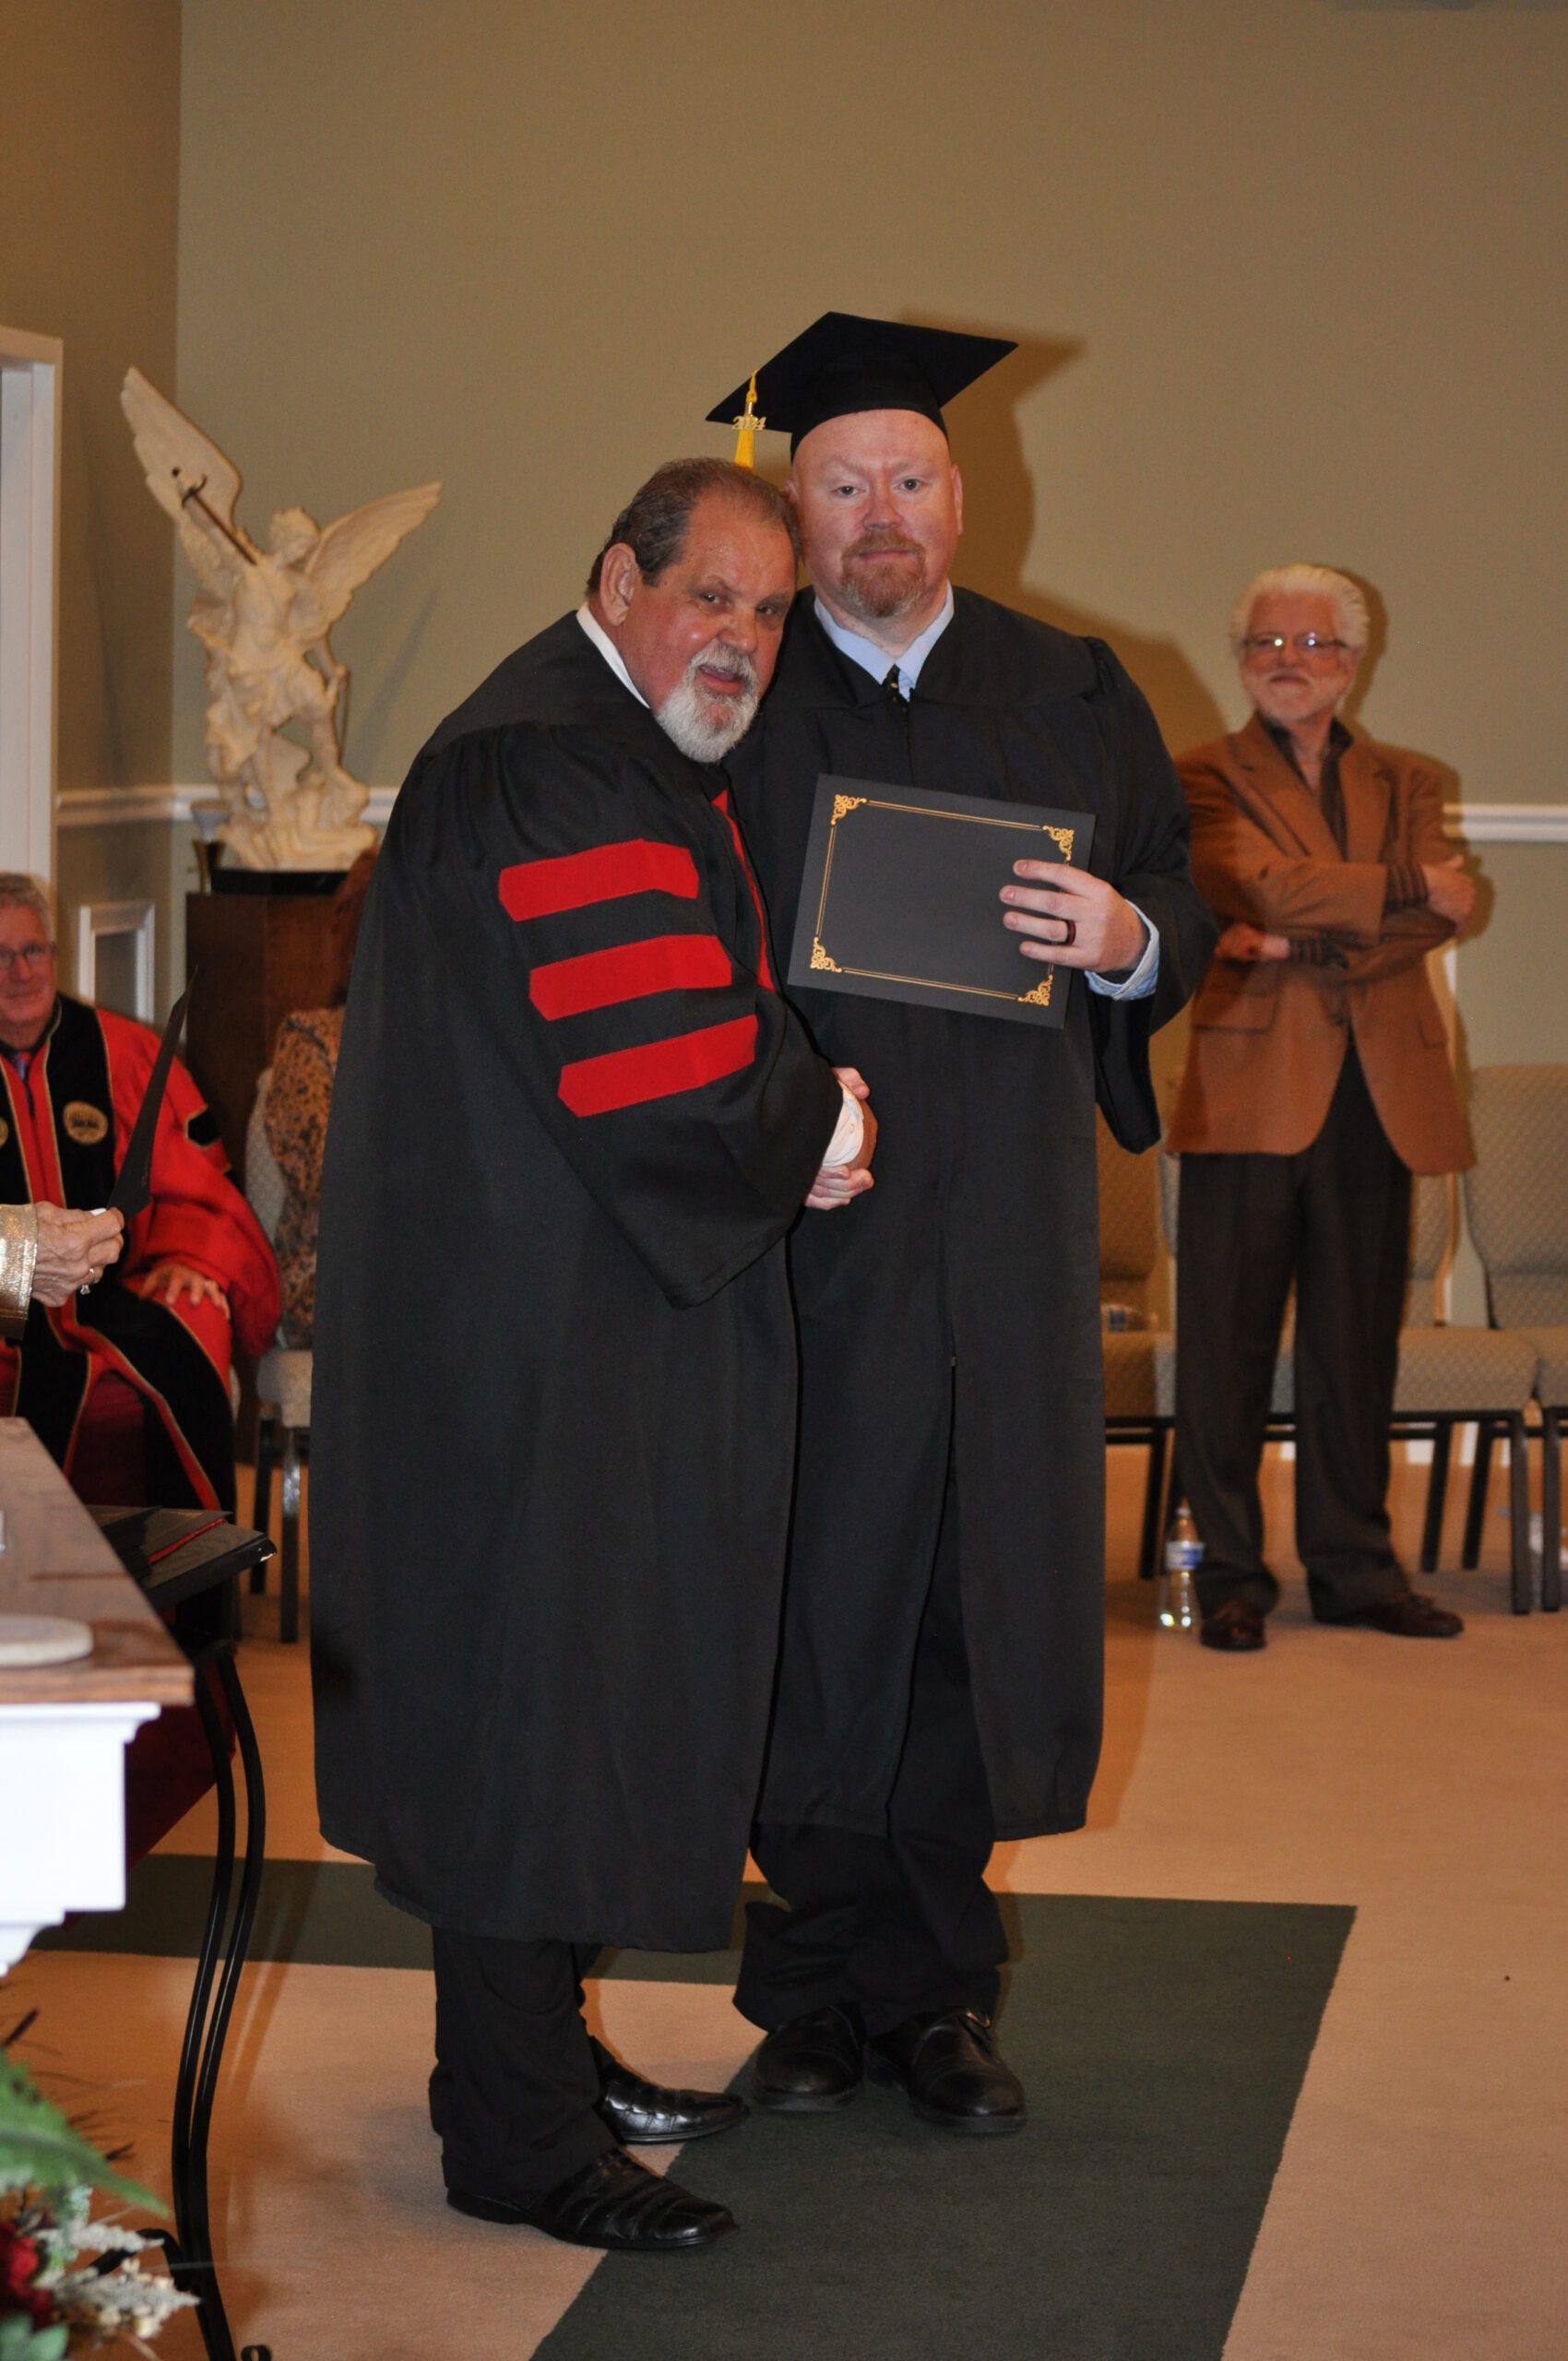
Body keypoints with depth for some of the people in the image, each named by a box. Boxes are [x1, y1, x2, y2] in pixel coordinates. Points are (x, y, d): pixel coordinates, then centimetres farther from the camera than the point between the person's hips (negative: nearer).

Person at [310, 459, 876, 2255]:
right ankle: (519, 2140, 4)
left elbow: (705, 1027, 23)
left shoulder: (651, 759, 15)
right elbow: (653, 1088, -26)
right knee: (532, 1698, -4)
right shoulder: (539, 775, -20)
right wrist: (816, 1132, -8)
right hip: (532, 1340, -11)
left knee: (586, 1690, 16)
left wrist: (788, 1124, 3)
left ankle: (538, 2055, 28)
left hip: (602, 1315, 11)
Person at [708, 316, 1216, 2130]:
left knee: (981, 1589, 3)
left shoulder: (1071, 699, 10)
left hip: (1007, 1235, 2)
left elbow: (1181, 919, 9)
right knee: (816, 1595, 1)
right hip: (800, 1220, -1)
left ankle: (930, 1988, 15)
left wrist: (1122, 937, -13)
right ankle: (821, 1984, 14)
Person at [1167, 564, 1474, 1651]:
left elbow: (1442, 918, 1)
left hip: (1379, 1092, 3)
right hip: (1254, 1090, -3)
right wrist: (1404, 890, -6)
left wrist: (1309, 943, -11)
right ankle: (1232, 1576, 3)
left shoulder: (1406, 783, 18)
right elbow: (1265, 886, -11)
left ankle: (1354, 1567, 13)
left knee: (1358, 1343, 5)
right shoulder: (1210, 778, 7)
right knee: (1229, 1343, -4)